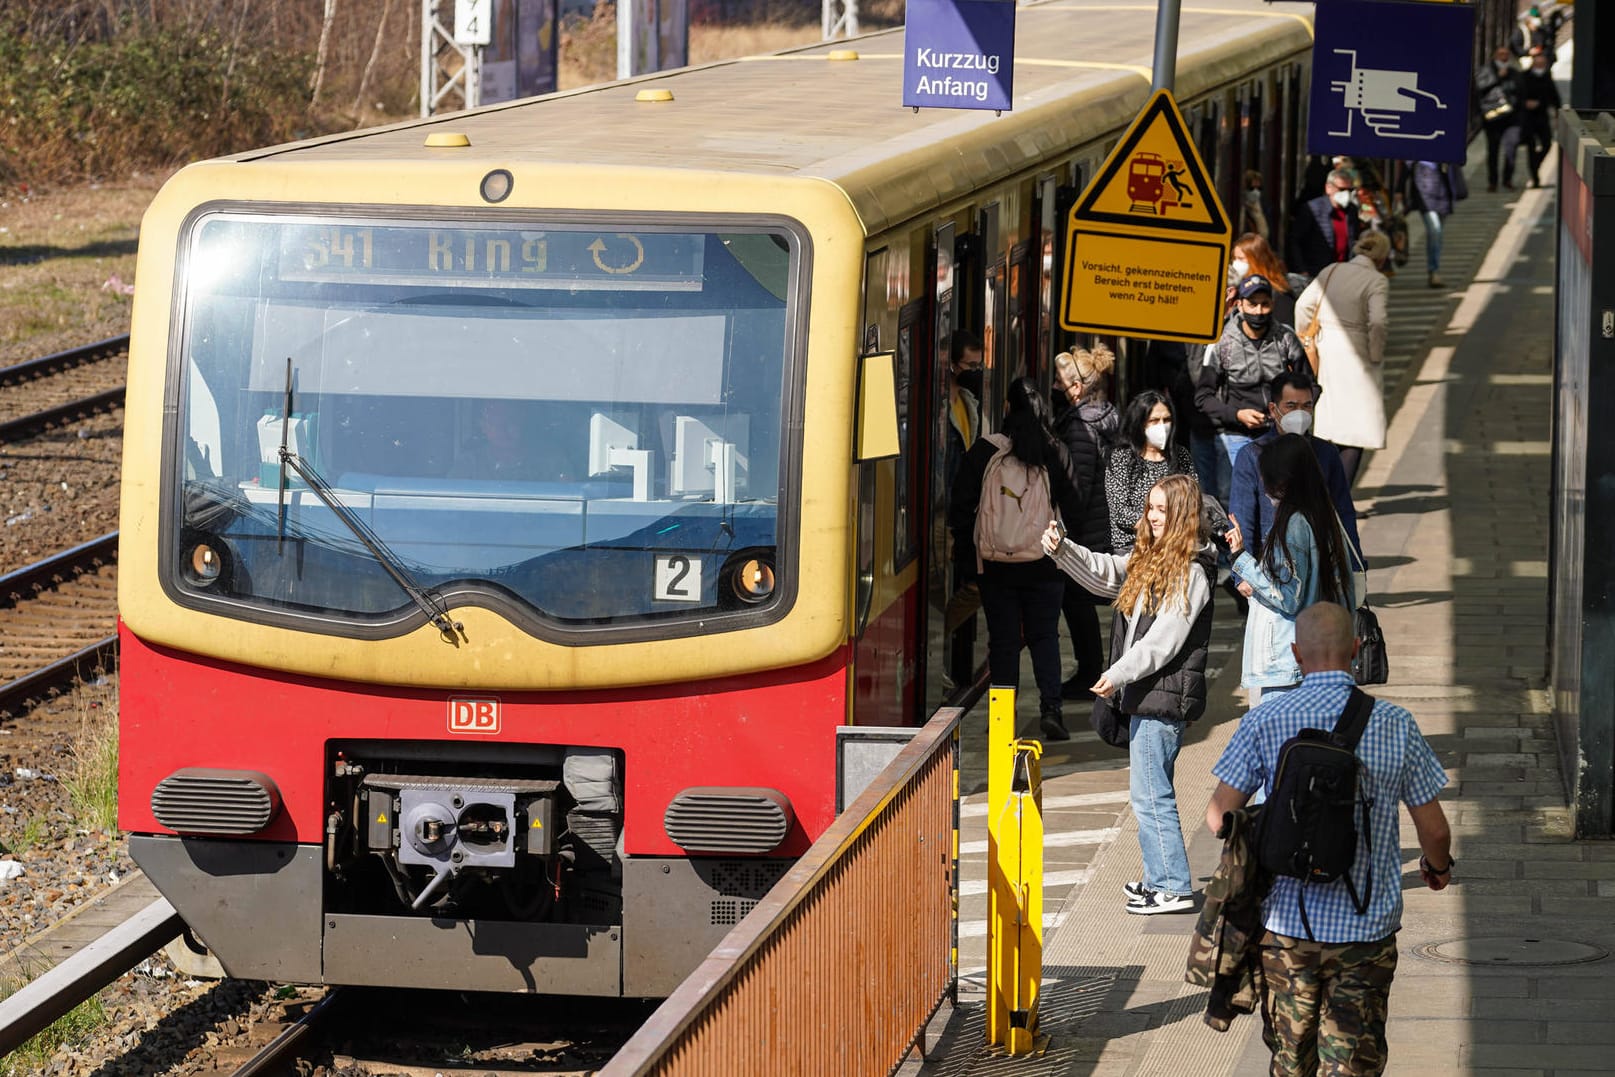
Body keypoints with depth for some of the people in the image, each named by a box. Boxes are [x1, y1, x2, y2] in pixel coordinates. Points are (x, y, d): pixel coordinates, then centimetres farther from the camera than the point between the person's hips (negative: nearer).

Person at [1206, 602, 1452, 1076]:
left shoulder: (1264, 723, -8)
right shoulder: (1394, 725, -7)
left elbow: (1220, 815, -7)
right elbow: (1433, 830, -2)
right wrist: (1438, 867, 21)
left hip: (1286, 923, 1)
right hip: (1366, 927, -1)